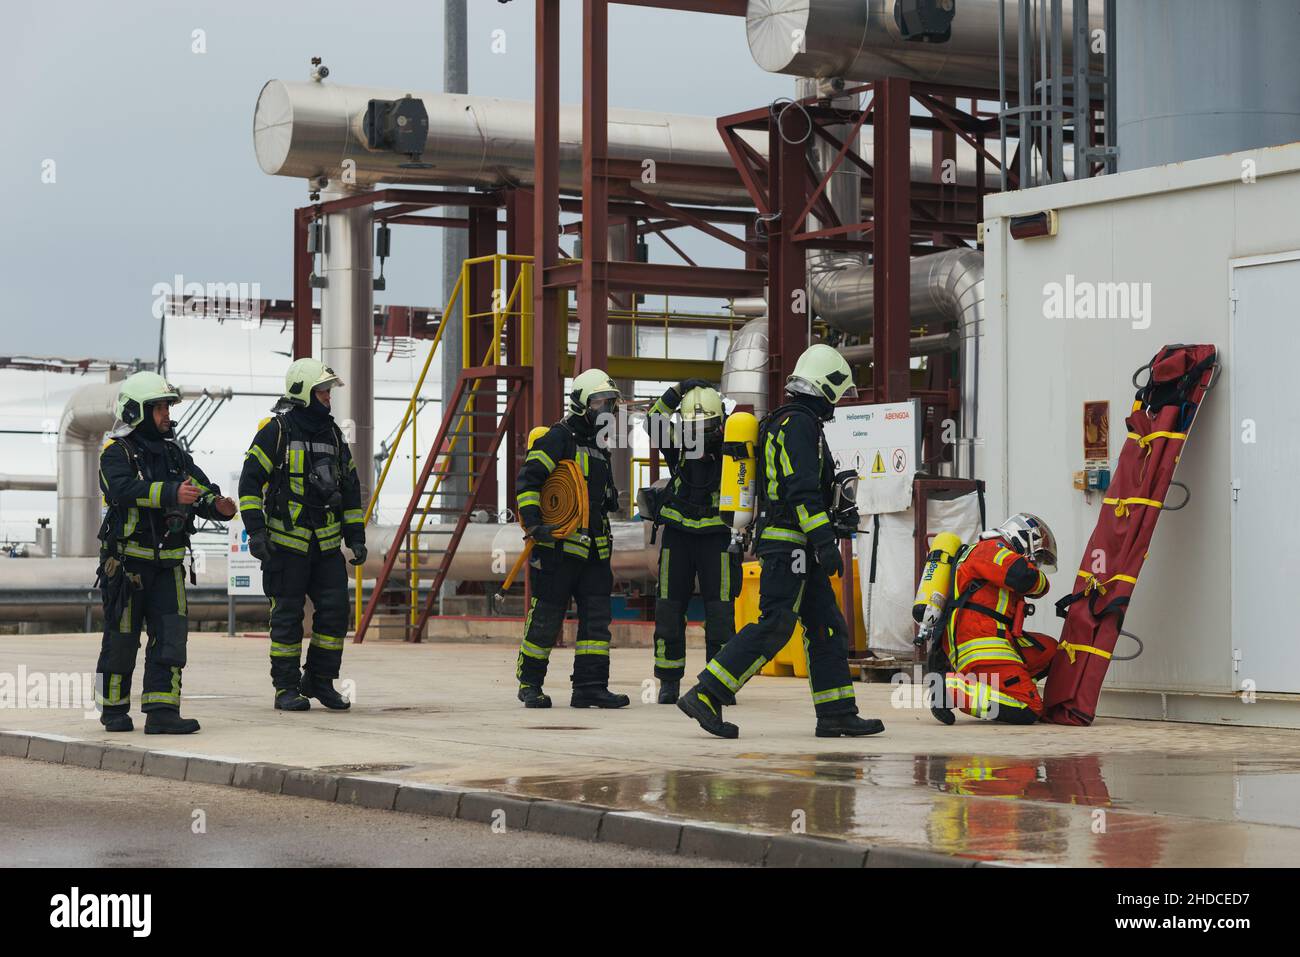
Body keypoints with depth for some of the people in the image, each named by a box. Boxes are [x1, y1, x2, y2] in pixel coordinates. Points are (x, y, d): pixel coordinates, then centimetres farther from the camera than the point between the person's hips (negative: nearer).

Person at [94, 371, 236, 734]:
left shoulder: (175, 455, 13)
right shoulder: (117, 453, -7)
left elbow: (202, 492, 7)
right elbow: (126, 489, -26)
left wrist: (218, 505, -17)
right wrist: (172, 492, -39)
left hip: (167, 564, 5)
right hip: (126, 563, -5)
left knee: (170, 636, -4)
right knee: (121, 639, 2)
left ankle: (161, 710, -5)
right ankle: (114, 709, 16)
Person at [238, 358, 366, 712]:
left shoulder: (332, 434, 11)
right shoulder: (276, 432, -7)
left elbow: (350, 488, 18)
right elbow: (250, 481, -9)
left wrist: (356, 536, 12)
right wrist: (255, 530, -17)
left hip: (327, 544, 5)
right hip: (286, 542, -5)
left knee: (335, 610, 0)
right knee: (287, 616, 0)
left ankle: (319, 680, 15)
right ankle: (286, 689, 8)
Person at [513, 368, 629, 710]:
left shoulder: (599, 449, 20)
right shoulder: (559, 438, -7)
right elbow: (527, 479, -16)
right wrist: (533, 523, -23)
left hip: (594, 548, 8)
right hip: (559, 544, -8)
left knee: (597, 615, 2)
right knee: (547, 616, -2)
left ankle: (590, 686, 4)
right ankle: (530, 684, 11)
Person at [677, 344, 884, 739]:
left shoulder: (787, 422, 21)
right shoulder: (798, 424, -12)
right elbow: (802, 491, -21)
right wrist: (824, 541, -24)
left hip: (791, 546, 11)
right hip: (789, 542, -11)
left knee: (827, 627, 9)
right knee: (774, 626, -14)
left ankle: (837, 714, 8)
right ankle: (705, 696, -15)